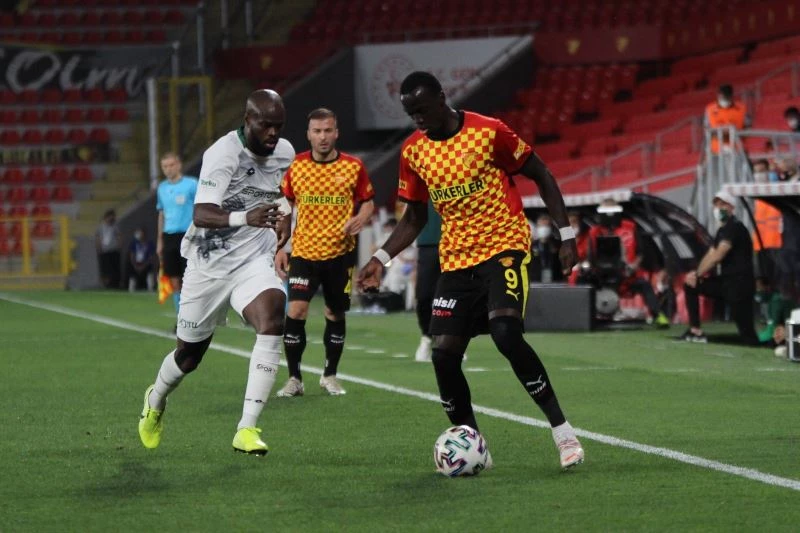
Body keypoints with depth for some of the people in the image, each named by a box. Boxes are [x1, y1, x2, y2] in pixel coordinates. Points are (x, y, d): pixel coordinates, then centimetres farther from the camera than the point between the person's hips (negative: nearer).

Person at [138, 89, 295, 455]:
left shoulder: (284, 153, 0)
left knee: (272, 321, -27)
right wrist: (246, 218, -50)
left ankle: (247, 429, -26)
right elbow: (201, 215, -34)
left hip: (253, 260, 3)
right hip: (209, 264, -3)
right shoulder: (223, 154, -21)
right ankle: (155, 401, 48)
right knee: (189, 355, 11)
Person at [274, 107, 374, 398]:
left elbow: (367, 202, 7)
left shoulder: (353, 166, -2)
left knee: (335, 314, 10)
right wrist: (279, 248, 4)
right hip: (303, 252, -1)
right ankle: (294, 379, -5)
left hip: (340, 253, 1)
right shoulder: (296, 167, 0)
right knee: (296, 311, -14)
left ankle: (330, 375, 27)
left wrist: (360, 219, -15)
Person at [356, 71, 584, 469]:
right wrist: (381, 259, 3)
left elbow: (541, 177, 0)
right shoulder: (413, 151, 5)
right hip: (456, 259, 6)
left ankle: (562, 431, -14)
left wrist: (565, 234, -5)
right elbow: (415, 217, 16)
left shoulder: (488, 132, -10)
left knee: (506, 333, -27)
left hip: (505, 246, -5)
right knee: (443, 354, -6)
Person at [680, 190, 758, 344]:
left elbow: (718, 255, -20)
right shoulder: (722, 230, 17)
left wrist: (698, 274, -11)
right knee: (690, 285, 8)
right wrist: (697, 274, -5)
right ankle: (696, 332, 6)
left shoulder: (735, 227, -13)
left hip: (740, 284, -9)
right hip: (726, 281, 9)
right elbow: (710, 256, 13)